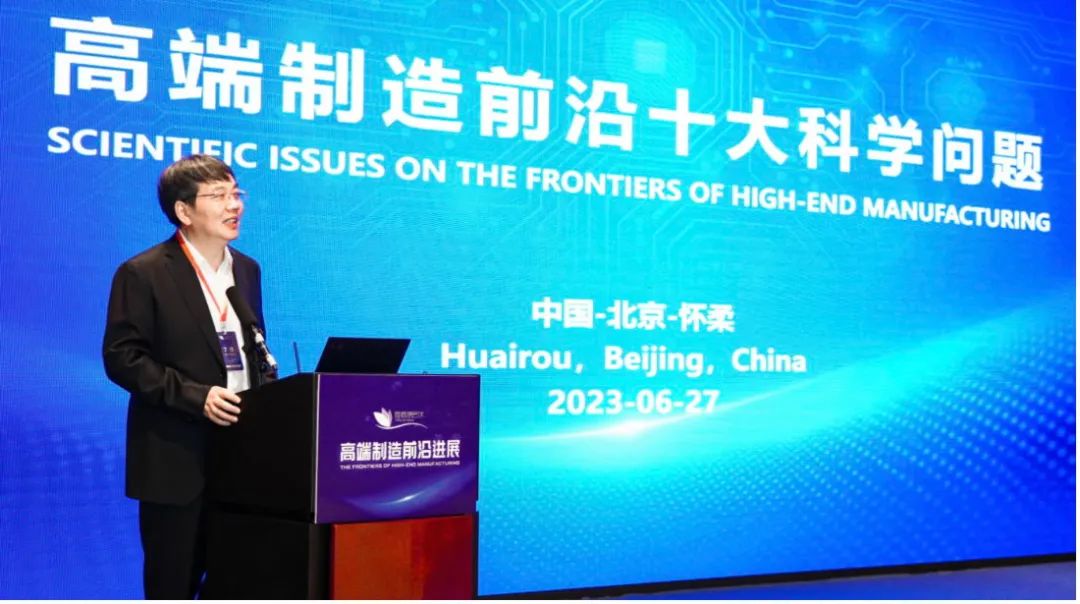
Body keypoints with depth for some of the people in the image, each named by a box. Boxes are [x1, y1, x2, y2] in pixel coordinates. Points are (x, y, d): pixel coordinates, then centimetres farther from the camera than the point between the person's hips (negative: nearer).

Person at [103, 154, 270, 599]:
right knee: (172, 585, 4)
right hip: (176, 458, -5)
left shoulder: (247, 269, 12)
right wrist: (196, 396, -21)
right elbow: (121, 358, -12)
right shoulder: (144, 274, -8)